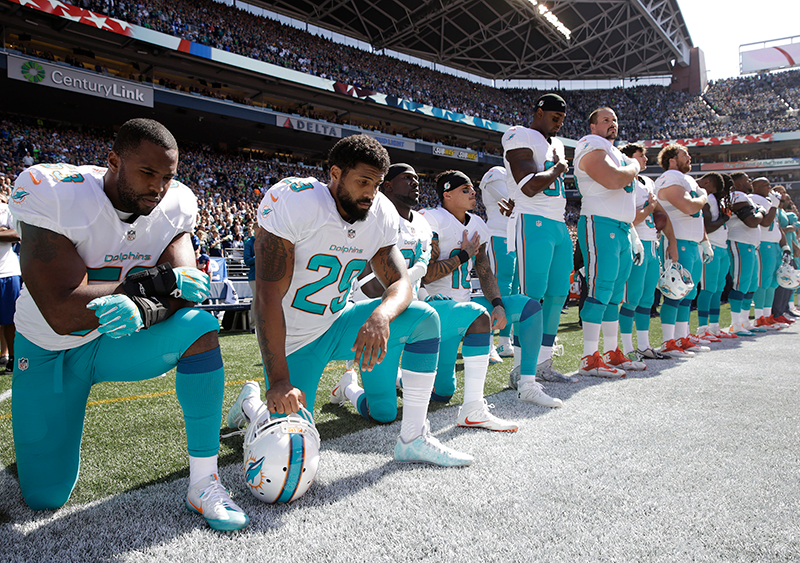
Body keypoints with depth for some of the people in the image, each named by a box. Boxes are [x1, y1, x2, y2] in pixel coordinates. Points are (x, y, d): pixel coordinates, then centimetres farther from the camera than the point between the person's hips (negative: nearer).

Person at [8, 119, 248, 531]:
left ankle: (203, 483, -21)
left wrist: (144, 311, -42)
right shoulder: (51, 194, -24)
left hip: (118, 341, 2)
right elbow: (63, 314, -31)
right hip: (51, 352, -2)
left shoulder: (174, 206, -12)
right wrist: (156, 281, -31)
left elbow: (182, 293, -20)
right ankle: (40, 435, 35)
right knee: (46, 497, -1)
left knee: (201, 328, -29)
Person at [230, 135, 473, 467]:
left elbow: (400, 283, -9)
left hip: (337, 325, 5)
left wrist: (381, 316, -35)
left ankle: (414, 440, -6)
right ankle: (253, 401, 26)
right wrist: (279, 382, -33)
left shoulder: (381, 215, -7)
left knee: (424, 319, -13)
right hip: (292, 340, -5)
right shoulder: (293, 201, -24)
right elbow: (268, 297, -27)